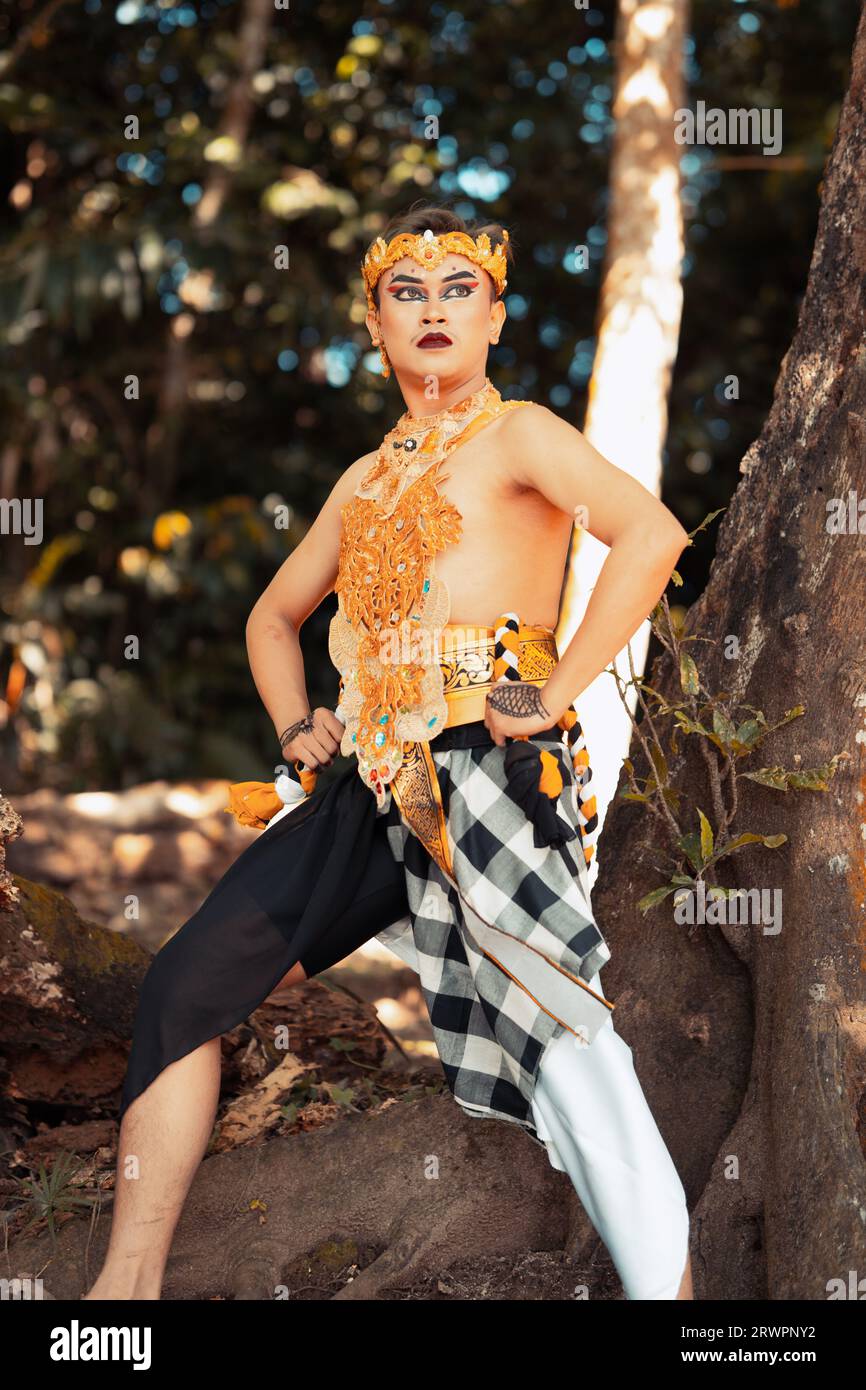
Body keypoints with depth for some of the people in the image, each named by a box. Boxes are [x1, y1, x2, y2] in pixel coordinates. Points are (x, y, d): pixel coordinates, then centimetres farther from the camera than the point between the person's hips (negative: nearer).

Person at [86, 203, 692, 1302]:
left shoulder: (518, 434, 4)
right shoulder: (366, 480, 24)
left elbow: (652, 534, -14)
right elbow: (275, 614, 36)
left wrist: (556, 690, -16)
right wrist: (296, 728, 18)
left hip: (492, 769, -7)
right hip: (379, 789, 7)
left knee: (559, 1027, -17)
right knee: (186, 983, 0)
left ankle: (669, 1289, -11)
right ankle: (128, 1281, 6)